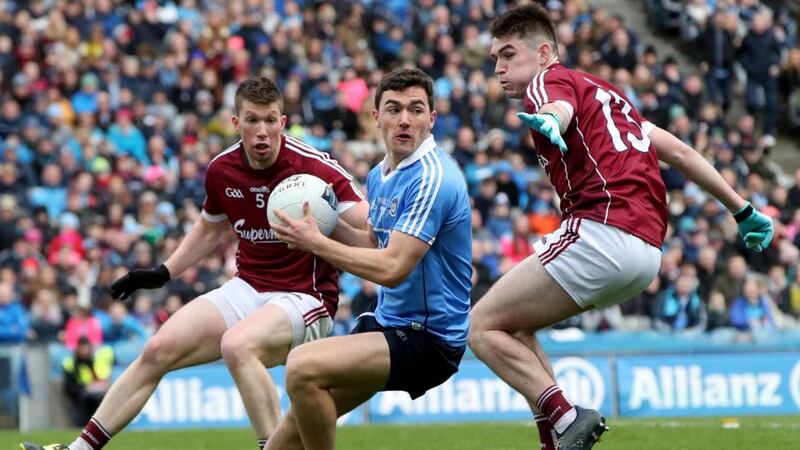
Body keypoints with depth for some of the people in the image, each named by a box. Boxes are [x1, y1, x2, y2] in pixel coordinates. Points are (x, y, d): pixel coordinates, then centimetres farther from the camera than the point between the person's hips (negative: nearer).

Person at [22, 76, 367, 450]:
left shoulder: (313, 167, -18)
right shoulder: (221, 170, 0)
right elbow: (210, 228, 22)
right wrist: (163, 273, 17)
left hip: (304, 297, -6)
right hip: (246, 289, 6)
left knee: (237, 345, -35)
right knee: (158, 350, -3)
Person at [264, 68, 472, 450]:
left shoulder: (432, 179, -20)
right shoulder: (380, 175, 9)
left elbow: (391, 268, -26)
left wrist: (316, 243, -16)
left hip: (428, 338, -9)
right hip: (386, 321, 9)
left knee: (304, 367, -25)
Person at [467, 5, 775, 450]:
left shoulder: (548, 81, 3)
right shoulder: (604, 91, 29)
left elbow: (560, 107, -23)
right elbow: (678, 150, 30)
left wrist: (549, 121, -48)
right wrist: (743, 210, 35)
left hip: (601, 231, -9)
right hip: (648, 252, 9)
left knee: (485, 327, -5)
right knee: (513, 325, 20)